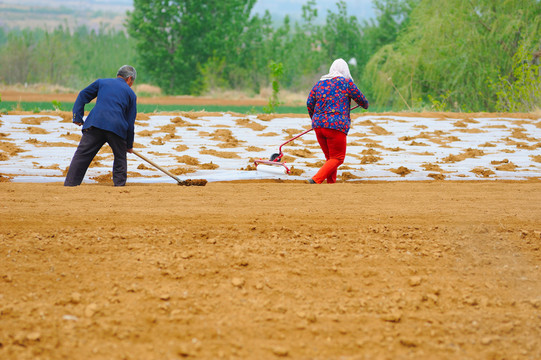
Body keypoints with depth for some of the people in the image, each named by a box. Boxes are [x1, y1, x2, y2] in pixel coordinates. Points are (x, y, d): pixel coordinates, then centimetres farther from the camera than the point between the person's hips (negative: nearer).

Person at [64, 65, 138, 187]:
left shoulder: (101, 82, 25)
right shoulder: (131, 93, 21)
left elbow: (83, 96, 17)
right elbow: (130, 122, 19)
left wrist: (77, 117, 15)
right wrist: (129, 145, 24)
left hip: (95, 124, 0)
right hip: (117, 127, 0)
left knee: (81, 156, -1)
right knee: (120, 158, 19)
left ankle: (69, 185, -8)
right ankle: (119, 184, 12)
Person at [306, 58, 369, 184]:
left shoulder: (320, 83, 14)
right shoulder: (346, 83, 0)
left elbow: (309, 103, 15)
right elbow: (360, 99, 9)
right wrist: (365, 105, 32)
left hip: (318, 124, 6)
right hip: (336, 126, -6)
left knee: (330, 157, 17)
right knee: (337, 158, 0)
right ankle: (316, 180, -17)